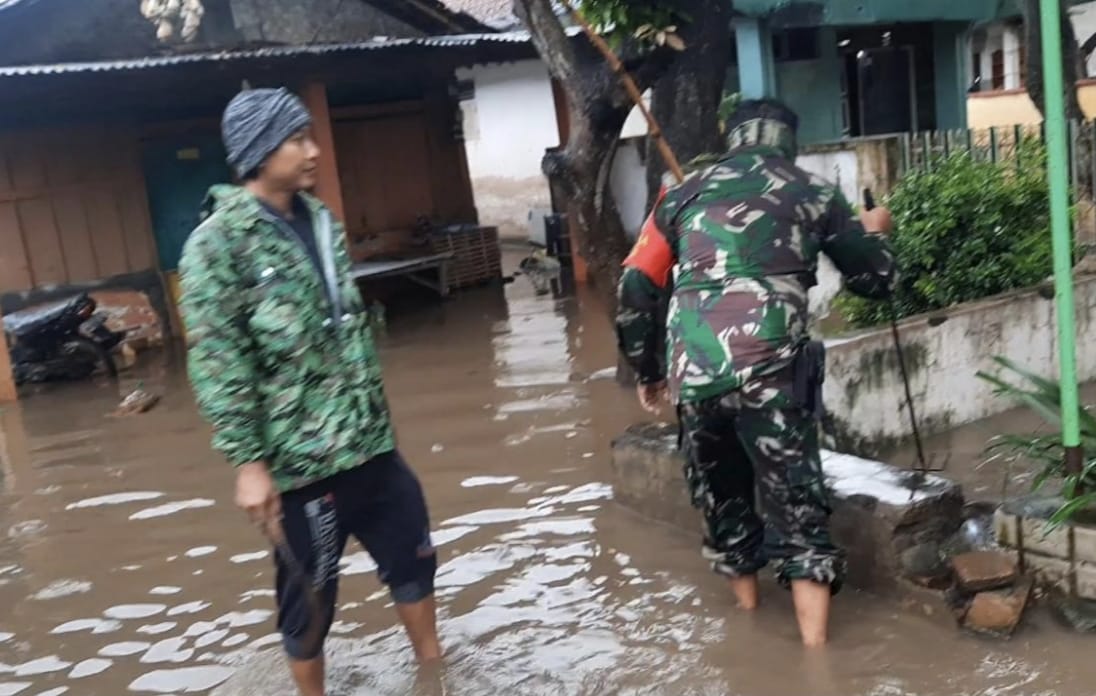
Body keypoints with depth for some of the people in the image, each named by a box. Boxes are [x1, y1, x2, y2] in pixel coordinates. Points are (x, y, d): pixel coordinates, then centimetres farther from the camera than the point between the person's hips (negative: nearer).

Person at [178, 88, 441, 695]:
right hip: (299, 458, -7)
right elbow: (215, 363, -16)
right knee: (310, 593, 9)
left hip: (370, 441, 7)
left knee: (412, 555, 18)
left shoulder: (321, 222, 9)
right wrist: (248, 462, -18)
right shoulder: (217, 241, -12)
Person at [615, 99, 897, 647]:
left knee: (721, 499, 21)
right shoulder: (811, 193, 15)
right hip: (769, 366, -2)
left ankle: (749, 621, 35)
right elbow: (877, 280, 23)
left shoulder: (685, 193, 19)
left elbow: (636, 287, 14)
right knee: (797, 507, 5)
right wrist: (873, 233, 44)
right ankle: (815, 647, 3)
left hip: (693, 371, 3)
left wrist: (646, 370, 25)